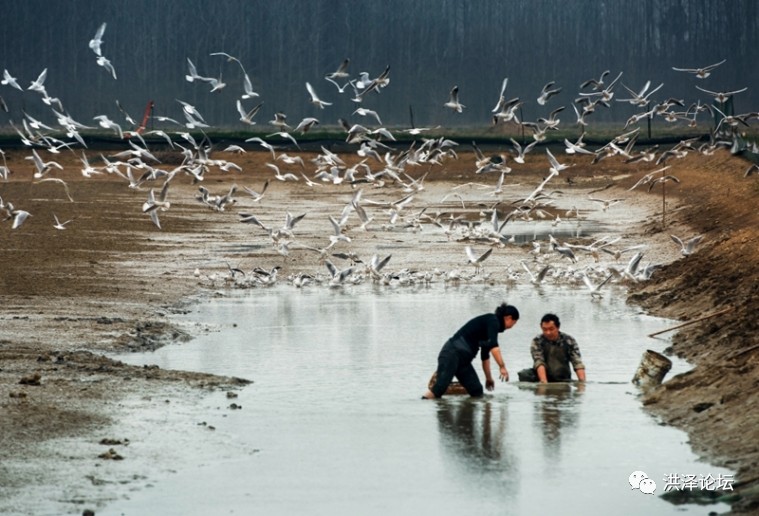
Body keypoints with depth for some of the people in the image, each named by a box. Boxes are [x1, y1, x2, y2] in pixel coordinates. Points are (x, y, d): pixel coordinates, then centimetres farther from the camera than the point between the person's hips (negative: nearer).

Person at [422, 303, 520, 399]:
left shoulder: (490, 324, 22)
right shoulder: (493, 321, -5)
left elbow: (485, 355, 33)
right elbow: (493, 346, -23)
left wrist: (489, 378, 40)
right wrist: (502, 366, -26)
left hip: (463, 360, 10)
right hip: (453, 353, -10)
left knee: (477, 392, -3)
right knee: (438, 389, -22)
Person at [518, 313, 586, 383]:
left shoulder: (569, 341, -6)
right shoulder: (537, 342, -10)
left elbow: (577, 363, -14)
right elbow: (539, 362, -23)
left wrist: (582, 382, -30)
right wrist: (544, 382, -39)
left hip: (563, 380, 1)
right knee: (523, 374, -28)